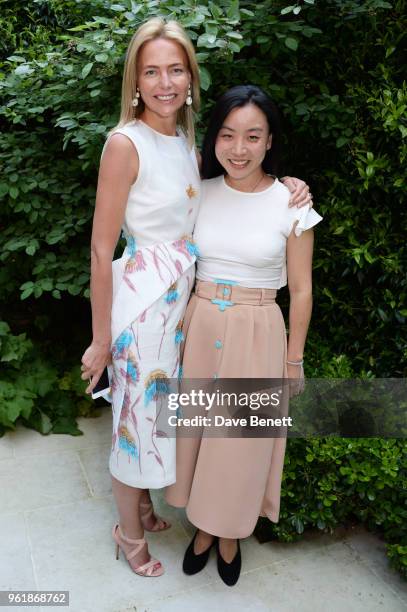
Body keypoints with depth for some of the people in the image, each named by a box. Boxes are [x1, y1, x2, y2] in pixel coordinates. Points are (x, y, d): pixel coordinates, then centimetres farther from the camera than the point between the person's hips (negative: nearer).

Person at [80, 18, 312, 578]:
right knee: (136, 414, 9)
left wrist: (283, 184, 0)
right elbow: (101, 248, -16)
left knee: (160, 409, 21)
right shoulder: (125, 142, -16)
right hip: (141, 299, -7)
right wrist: (101, 338, -12)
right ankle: (129, 531, 35)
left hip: (183, 298, 7)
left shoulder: (186, 141, 6)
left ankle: (142, 502, 47)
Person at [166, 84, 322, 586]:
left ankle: (230, 534, 40)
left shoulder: (292, 203, -10)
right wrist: (179, 331, 8)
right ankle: (204, 525, 42)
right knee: (197, 428, 16)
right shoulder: (199, 194, -2)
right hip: (199, 328, 3)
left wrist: (293, 359, 0)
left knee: (242, 439, 12)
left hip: (256, 335, -3)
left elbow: (301, 290, -4)